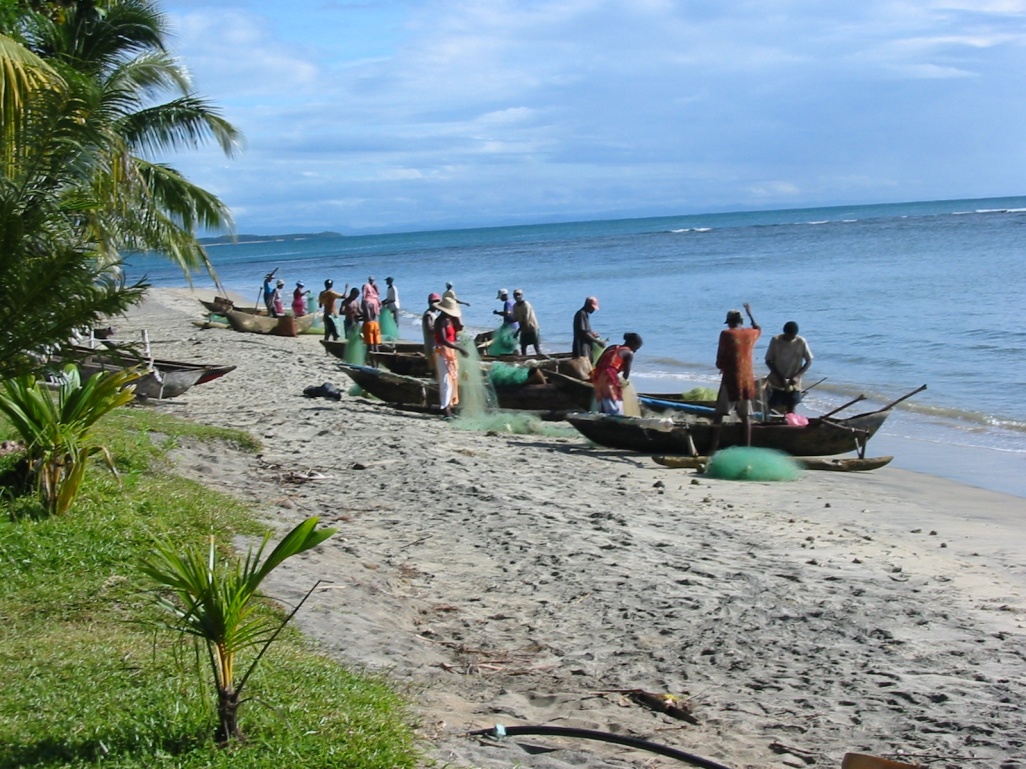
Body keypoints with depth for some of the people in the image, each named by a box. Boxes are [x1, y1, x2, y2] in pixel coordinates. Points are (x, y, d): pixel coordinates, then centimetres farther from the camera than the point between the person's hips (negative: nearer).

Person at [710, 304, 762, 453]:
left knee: (719, 414, -1)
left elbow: (720, 360, -7)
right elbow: (758, 329, 33)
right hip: (747, 379, 4)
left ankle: (714, 447, -7)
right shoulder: (751, 334, 6)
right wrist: (750, 313, 43)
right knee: (745, 416, 8)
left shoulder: (726, 334, -6)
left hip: (730, 378, -4)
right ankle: (747, 447, 5)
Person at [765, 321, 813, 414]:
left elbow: (809, 361, -2)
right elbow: (768, 361, -5)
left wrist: (797, 376, -15)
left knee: (790, 411, 1)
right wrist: (780, 377, -15)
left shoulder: (801, 342, -7)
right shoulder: (776, 341, -9)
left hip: (794, 383, 1)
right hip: (777, 382, -1)